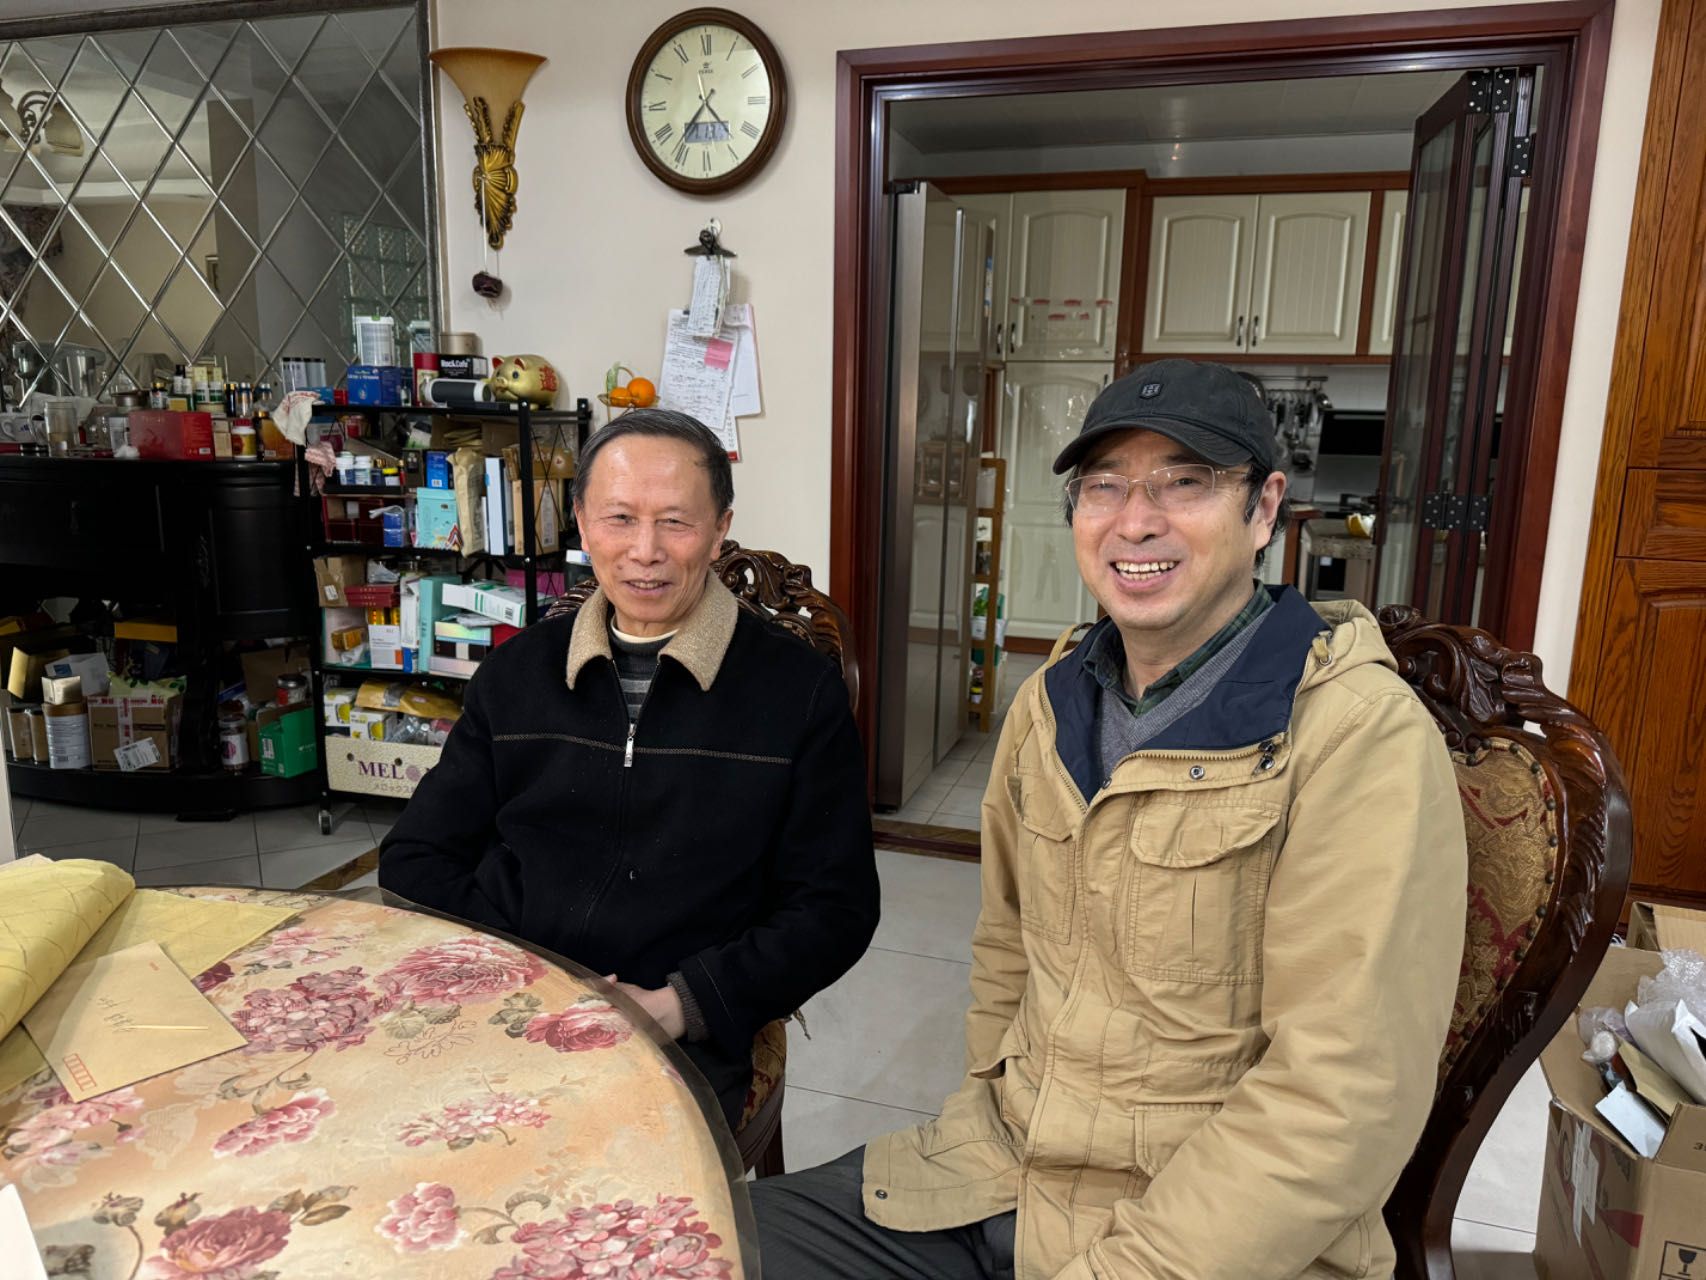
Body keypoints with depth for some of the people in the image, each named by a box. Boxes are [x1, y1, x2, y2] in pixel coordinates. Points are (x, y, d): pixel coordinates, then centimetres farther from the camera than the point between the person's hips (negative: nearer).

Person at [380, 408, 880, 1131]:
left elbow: (833, 908, 3)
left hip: (680, 1045, -3)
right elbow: (417, 856, 15)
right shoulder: (519, 672, 13)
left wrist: (680, 1005, -10)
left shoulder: (799, 691, 3)